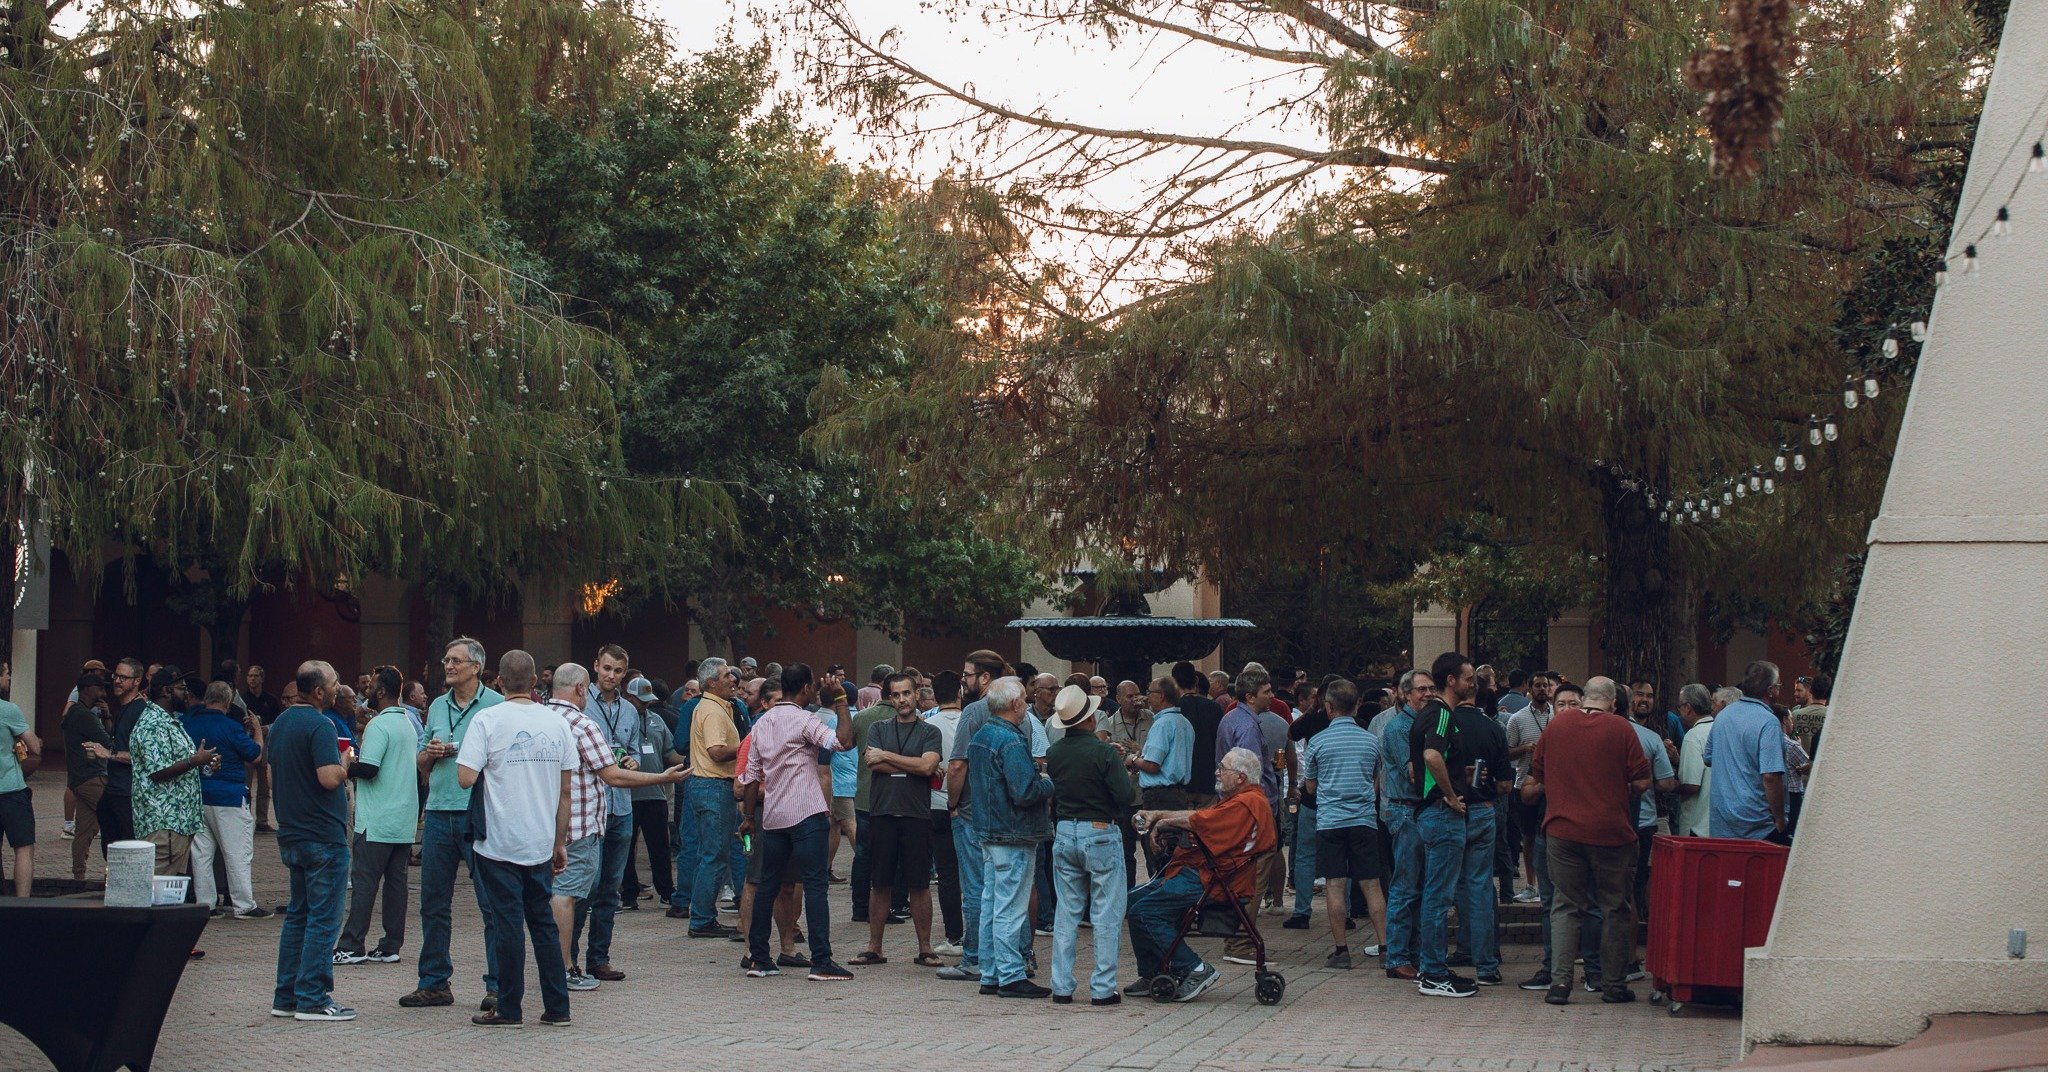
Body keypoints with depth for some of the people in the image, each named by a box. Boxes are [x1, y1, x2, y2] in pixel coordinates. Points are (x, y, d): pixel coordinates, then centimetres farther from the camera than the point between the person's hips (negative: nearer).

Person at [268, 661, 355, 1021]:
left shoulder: (280, 723, 13)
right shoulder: (320, 725, -17)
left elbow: (272, 777, 21)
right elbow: (329, 778, -25)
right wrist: (344, 767, -7)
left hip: (291, 834, 9)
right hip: (323, 836, -9)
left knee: (297, 914, 15)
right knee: (323, 919, -4)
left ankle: (286, 997, 16)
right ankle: (312, 999, -4)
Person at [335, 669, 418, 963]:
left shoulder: (379, 725, -14)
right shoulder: (408, 723, 15)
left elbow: (368, 769, -22)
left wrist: (348, 767, -1)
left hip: (376, 822, -8)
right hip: (405, 820, 8)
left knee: (363, 881, -5)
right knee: (395, 881, 8)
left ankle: (352, 946, -5)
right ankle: (391, 946, 9)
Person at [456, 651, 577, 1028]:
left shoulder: (487, 720, -9)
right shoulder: (557, 722, 4)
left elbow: (466, 778, -17)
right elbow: (565, 790, 7)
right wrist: (560, 842, 14)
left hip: (500, 842, -4)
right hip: (541, 843, 4)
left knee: (508, 923, 1)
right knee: (543, 921, 13)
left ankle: (509, 1009, 5)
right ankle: (557, 1007, 13)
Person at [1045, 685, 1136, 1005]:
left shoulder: (1053, 753, 1)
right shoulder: (1103, 752, -15)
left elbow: (1051, 793, 10)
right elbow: (1126, 796, -16)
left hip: (1064, 834, 5)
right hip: (1100, 834, -5)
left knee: (1066, 912, 11)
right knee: (1107, 914, 2)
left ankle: (1061, 987, 11)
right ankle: (1102, 988, 0)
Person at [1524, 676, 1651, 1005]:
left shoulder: (1556, 725, 4)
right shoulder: (1620, 729, -5)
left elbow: (1537, 777, 12)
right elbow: (1642, 782, -5)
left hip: (1562, 828, 2)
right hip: (1611, 830, -2)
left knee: (1567, 907, 8)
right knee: (1615, 907, 9)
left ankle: (1560, 980, -4)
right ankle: (1614, 984, 11)